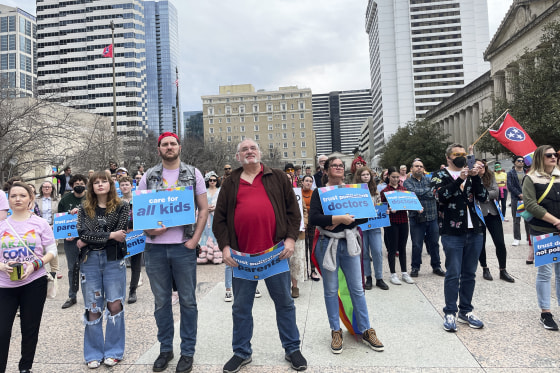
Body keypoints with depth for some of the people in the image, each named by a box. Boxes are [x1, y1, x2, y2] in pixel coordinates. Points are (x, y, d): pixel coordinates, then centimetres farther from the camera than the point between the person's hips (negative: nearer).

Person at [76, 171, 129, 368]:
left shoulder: (121, 206, 0)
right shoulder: (84, 208, 7)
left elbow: (120, 234, -10)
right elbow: (83, 234, -7)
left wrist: (89, 240, -8)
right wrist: (110, 235, -13)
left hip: (113, 260, -2)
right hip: (89, 261, 2)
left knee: (114, 305, 1)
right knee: (93, 308, 7)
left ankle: (114, 352, 17)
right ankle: (94, 354, 20)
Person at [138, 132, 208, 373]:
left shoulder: (193, 174, 3)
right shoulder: (148, 177, 7)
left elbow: (203, 209, 2)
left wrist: (195, 239, -7)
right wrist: (148, 228, -11)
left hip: (183, 247, -2)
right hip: (155, 247, 2)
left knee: (187, 301, 7)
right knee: (161, 301, 13)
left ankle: (187, 352, 21)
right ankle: (165, 349, 29)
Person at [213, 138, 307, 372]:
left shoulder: (277, 178, 8)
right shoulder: (230, 184, 10)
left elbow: (293, 210, 6)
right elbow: (219, 219, 8)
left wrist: (291, 238, -4)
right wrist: (225, 246, -2)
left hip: (276, 252, -1)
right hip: (242, 256, 1)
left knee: (284, 302, 11)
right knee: (241, 307, 12)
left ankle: (292, 349, 29)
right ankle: (241, 353, 30)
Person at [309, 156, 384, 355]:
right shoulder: (319, 192, 0)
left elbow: (364, 216, 0)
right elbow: (313, 218, -15)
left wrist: (345, 221, -14)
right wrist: (339, 218, -22)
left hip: (349, 243, 2)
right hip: (327, 245, -2)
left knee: (357, 288, 6)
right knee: (331, 290, 6)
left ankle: (366, 331, 18)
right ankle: (336, 331, 20)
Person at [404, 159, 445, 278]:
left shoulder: (428, 180, 11)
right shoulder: (407, 182, 1)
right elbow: (414, 192, -17)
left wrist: (421, 193, -18)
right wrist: (430, 190, -7)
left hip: (432, 217, 3)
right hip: (417, 218, -3)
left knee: (434, 243, 11)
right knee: (416, 245, 4)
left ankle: (436, 266, 26)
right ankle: (415, 267, 18)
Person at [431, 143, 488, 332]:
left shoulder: (471, 174, 15)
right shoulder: (440, 175, 3)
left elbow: (483, 197, 2)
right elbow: (440, 196, -16)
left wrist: (475, 177, -9)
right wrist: (460, 179, -20)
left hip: (474, 231, 5)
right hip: (452, 233, -4)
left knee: (469, 274, 11)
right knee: (453, 274, -3)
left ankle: (466, 311, 22)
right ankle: (450, 313, 8)